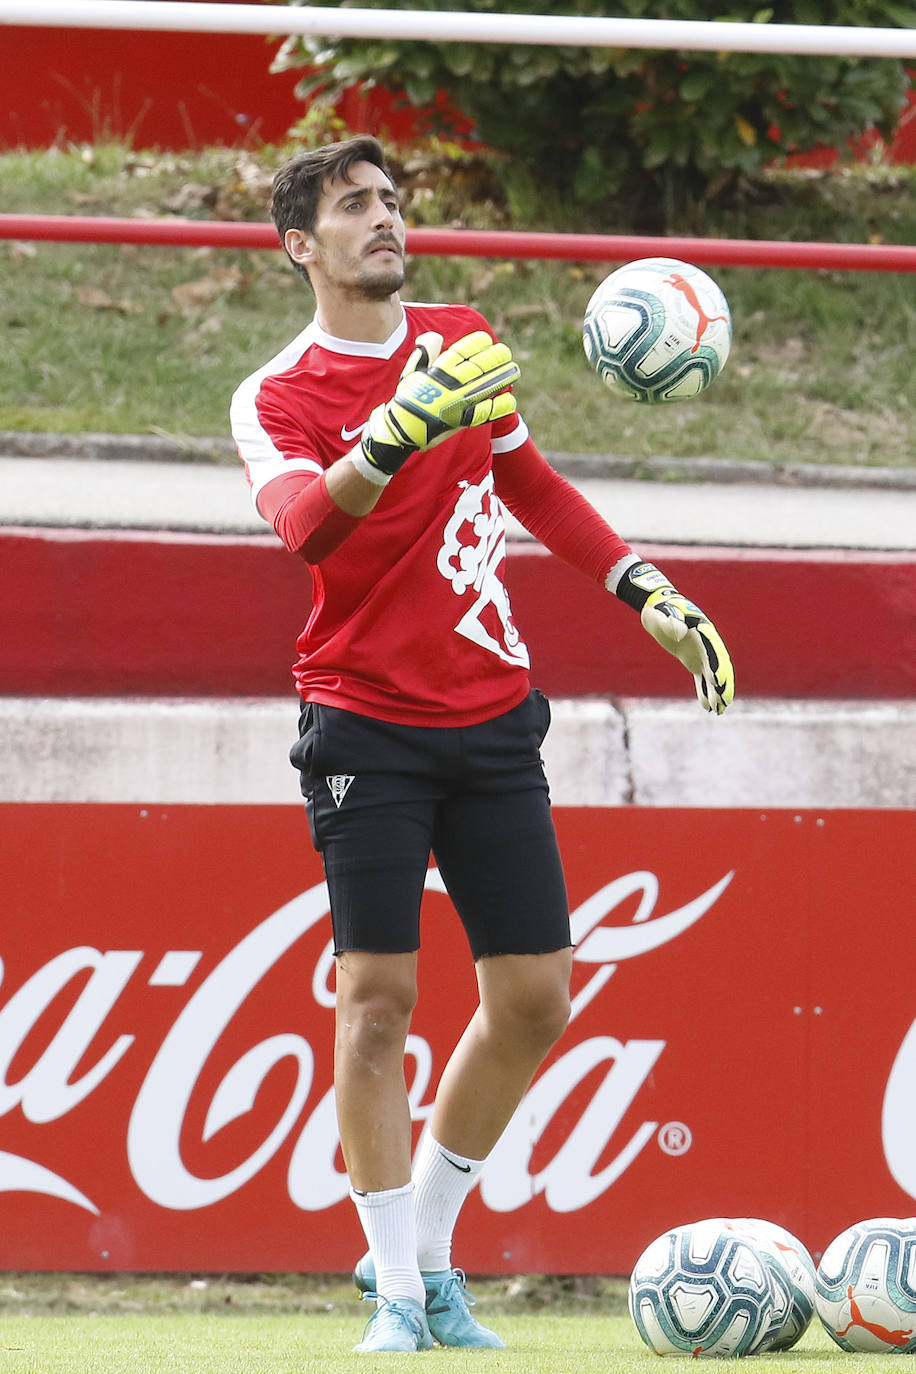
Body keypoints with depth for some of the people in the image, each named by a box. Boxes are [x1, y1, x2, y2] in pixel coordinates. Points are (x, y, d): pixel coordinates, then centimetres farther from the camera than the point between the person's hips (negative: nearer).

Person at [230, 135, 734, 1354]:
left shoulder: (463, 343, 9)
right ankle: (396, 1293, -3)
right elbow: (306, 525, -27)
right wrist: (394, 437, -44)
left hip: (491, 722, 5)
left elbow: (530, 483, 24)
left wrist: (645, 590, 17)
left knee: (534, 1001, 2)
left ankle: (428, 1253, 18)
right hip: (367, 726, -5)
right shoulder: (275, 397, -6)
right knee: (379, 1000, -10)